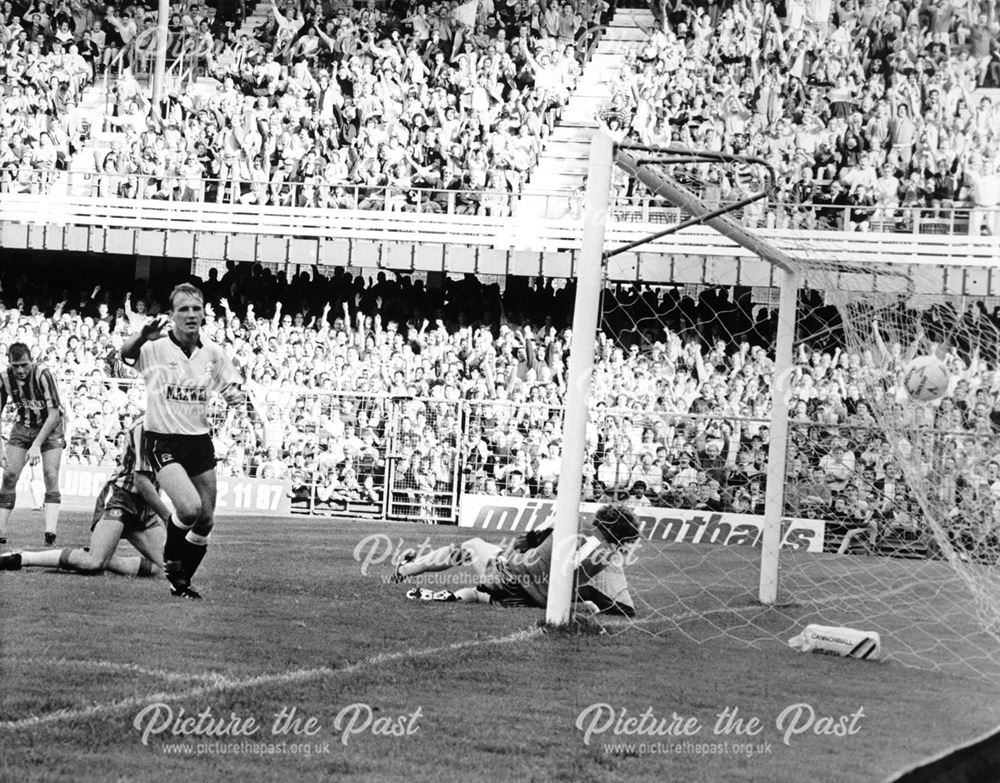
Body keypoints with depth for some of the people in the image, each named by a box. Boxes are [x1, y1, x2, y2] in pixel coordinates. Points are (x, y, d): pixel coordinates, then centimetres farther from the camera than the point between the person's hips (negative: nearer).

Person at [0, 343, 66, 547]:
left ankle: (50, 533, -24)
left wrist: (36, 445, -31)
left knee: (51, 477, -17)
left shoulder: (43, 375, -28)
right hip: (23, 427, 4)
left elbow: (54, 414, -27)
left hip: (50, 427, -4)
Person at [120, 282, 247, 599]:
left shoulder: (213, 353, 4)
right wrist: (143, 336, -53)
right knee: (189, 507, -23)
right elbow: (126, 354, -30)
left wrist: (236, 395, -10)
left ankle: (182, 581, 24)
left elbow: (232, 389, 15)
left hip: (199, 440, 5)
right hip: (162, 441, -5)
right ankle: (171, 562, 4)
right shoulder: (156, 348, -11)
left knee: (206, 520, 4)